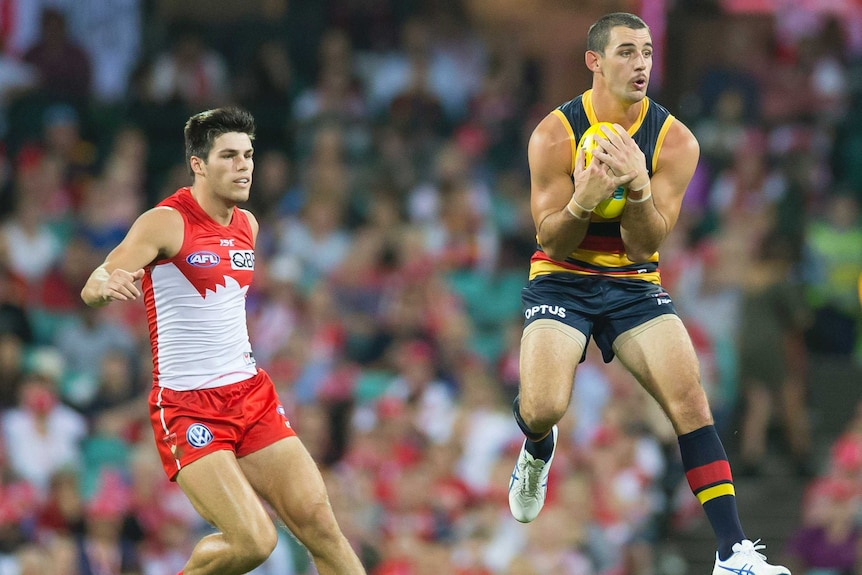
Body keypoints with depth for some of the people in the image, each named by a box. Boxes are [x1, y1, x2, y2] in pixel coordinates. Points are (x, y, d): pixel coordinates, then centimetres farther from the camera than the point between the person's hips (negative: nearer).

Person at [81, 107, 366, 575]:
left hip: (250, 394, 7)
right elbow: (93, 286, -20)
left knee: (318, 522, -4)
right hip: (187, 408, -7)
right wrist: (106, 284, -43)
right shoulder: (165, 223, -11)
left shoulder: (247, 225, 12)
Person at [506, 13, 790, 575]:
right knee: (542, 409, -22)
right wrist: (583, 201, -32)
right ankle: (538, 450, 19)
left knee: (690, 400, -18)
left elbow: (645, 247, -11)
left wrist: (639, 189, -31)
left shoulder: (675, 141, -9)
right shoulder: (555, 134, -13)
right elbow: (551, 241, -11)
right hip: (562, 282, -2)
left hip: (634, 285, 2)